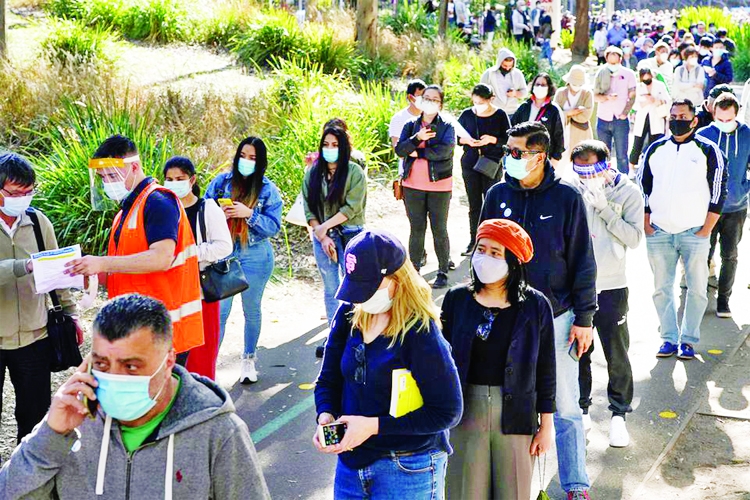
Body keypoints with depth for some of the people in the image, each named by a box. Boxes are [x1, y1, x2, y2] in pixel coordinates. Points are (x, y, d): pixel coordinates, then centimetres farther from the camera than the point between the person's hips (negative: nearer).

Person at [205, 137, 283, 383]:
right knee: (218, 310, -2)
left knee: (252, 310, 13)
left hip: (254, 257, 0)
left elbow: (273, 226, -7)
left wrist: (248, 213, -21)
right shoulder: (221, 181, 1)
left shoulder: (268, 189, -3)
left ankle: (249, 359, 29)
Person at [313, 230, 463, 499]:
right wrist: (326, 415, -14)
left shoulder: (421, 334, -19)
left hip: (408, 470, -5)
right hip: (352, 461, 6)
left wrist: (374, 426, -21)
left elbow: (447, 412, -17)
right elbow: (328, 380, 8)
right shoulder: (349, 316, -2)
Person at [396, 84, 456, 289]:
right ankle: (414, 270, 16)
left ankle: (443, 272, 11)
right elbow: (399, 149, -6)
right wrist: (417, 138, -21)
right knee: (416, 229, 9)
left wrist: (417, 152, -12)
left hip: (439, 186, -3)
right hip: (413, 186, 3)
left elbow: (444, 150, -19)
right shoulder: (411, 126, 8)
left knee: (439, 229, 3)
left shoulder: (447, 127, -1)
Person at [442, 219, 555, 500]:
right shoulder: (457, 299, -1)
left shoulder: (535, 305, -4)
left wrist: (546, 426, 1)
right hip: (466, 411, 1)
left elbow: (545, 369, 0)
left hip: (515, 412, -1)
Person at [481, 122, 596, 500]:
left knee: (564, 405, 5)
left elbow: (582, 261, -3)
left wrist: (583, 318, -4)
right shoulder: (498, 195, 1)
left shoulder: (566, 198, -7)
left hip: (556, 317, -2)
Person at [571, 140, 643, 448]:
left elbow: (634, 238, -12)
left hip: (611, 287, -1)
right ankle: (581, 409, 27)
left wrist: (604, 209, -16)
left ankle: (619, 414, 18)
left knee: (617, 354, 3)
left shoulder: (628, 193, -3)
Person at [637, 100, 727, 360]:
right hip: (659, 232, 3)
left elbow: (719, 192, -1)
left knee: (697, 288, 2)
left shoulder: (708, 151, 0)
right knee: (662, 288, 7)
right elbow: (642, 187, 12)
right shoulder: (655, 149, 8)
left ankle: (688, 339, 14)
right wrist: (646, 224, 4)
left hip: (694, 233, -2)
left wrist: (706, 230, -6)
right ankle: (669, 338, 18)